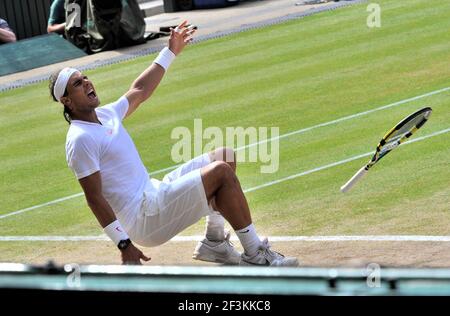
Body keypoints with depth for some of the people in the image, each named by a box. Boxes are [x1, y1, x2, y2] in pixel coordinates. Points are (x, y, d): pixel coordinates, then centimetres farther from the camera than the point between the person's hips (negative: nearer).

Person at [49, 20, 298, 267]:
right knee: (221, 172, -19)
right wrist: (124, 245, -24)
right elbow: (94, 198, -20)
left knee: (225, 156, 11)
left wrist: (170, 52, 32)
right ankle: (255, 256, -15)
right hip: (143, 218, -10)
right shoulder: (80, 139, -16)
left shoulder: (105, 114, 12)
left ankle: (214, 242, 13)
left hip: (154, 191, 10)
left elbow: (139, 91, 30)